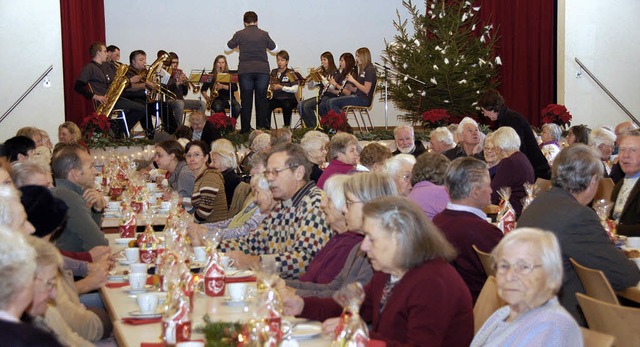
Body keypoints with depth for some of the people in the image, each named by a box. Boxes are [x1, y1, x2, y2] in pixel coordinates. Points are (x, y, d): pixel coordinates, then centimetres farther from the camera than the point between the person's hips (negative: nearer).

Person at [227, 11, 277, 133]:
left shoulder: (239, 34, -2)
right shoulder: (264, 34, 0)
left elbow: (229, 46, 13)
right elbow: (274, 48, 14)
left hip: (245, 71, 0)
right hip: (262, 70, 0)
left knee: (246, 101, 5)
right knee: (261, 100, 6)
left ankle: (245, 130, 4)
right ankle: (262, 129, 6)